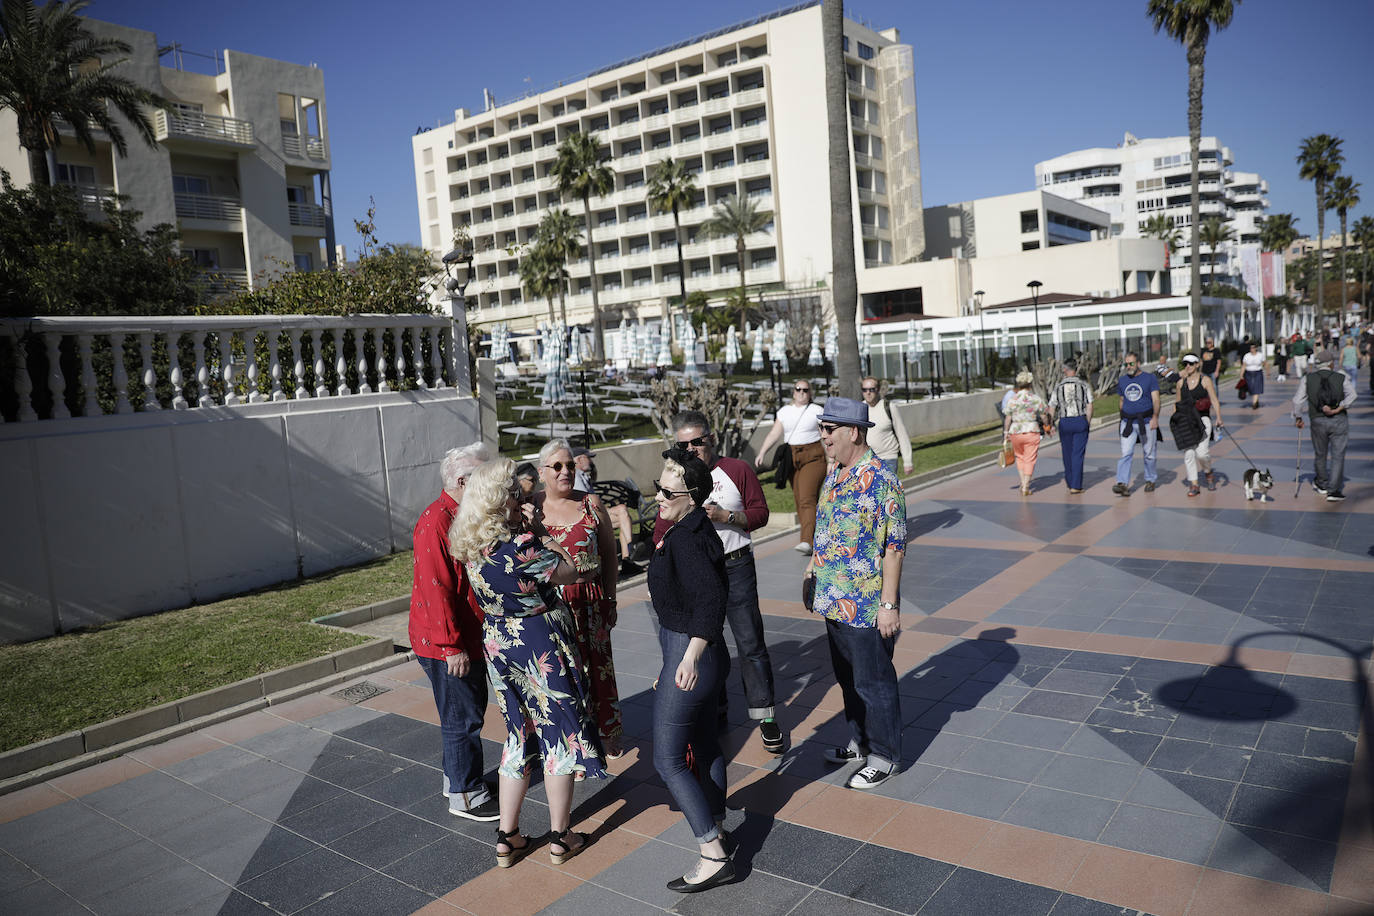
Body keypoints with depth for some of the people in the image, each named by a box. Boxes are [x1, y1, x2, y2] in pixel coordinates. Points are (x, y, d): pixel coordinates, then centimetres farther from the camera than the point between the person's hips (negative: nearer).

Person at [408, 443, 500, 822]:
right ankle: (465, 797, 14)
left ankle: (456, 777, 35)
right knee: (463, 719, 1)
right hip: (447, 646, -10)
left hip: (471, 639, 10)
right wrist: (452, 646, -24)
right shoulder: (435, 522, -22)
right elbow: (435, 590, -25)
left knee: (470, 711, 20)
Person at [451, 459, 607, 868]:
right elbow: (570, 572, -13)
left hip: (498, 647, 7)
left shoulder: (472, 548, -1)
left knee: (519, 738, 20)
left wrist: (530, 529, 2)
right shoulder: (517, 546, -26)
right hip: (542, 648, -7)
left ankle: (507, 838, 26)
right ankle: (560, 838, 21)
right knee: (562, 735, 9)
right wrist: (538, 529, -8)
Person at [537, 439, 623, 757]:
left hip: (591, 602, 1)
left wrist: (610, 599, 7)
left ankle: (606, 735, 25)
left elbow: (609, 554, 8)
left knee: (597, 668, 8)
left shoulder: (591, 503, 3)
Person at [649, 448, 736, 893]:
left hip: (687, 657, -10)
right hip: (708, 654, 10)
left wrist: (690, 657, -34)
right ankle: (717, 826, 41)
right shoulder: (698, 529, 7)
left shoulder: (683, 539, -22)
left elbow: (711, 597, -33)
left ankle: (714, 857, 4)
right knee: (704, 744, 24)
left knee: (668, 761, 0)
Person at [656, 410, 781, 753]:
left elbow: (761, 513, -2)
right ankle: (714, 709, 28)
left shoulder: (737, 470, -1)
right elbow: (663, 528, 12)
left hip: (735, 567, -3)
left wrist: (725, 516, -16)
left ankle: (764, 716, 7)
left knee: (750, 642, -2)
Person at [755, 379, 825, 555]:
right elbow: (774, 433, 5)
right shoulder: (784, 411, 12)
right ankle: (814, 536, 18)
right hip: (792, 458, 5)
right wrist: (762, 452, -6)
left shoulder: (817, 411, 1)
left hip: (813, 457, -5)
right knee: (798, 499, 5)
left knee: (807, 499, -15)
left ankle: (806, 542, -22)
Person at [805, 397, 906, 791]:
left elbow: (894, 548, -19)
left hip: (866, 607, -8)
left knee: (873, 682, 6)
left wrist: (888, 605, -20)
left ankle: (884, 756, 22)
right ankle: (860, 742, 38)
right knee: (847, 677, 21)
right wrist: (815, 564, 18)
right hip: (835, 602, 9)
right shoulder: (834, 474, 7)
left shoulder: (880, 481, -19)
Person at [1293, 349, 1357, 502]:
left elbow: (1297, 400, -1)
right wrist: (1338, 409, -16)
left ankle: (1322, 485, 36)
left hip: (1318, 422, 2)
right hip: (1339, 421, -1)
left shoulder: (1308, 379, 3)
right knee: (1337, 456, 2)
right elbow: (1351, 395, -14)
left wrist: (1298, 417, 9)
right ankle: (1334, 491, -3)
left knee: (1320, 454, 18)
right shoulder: (1342, 378, 1)